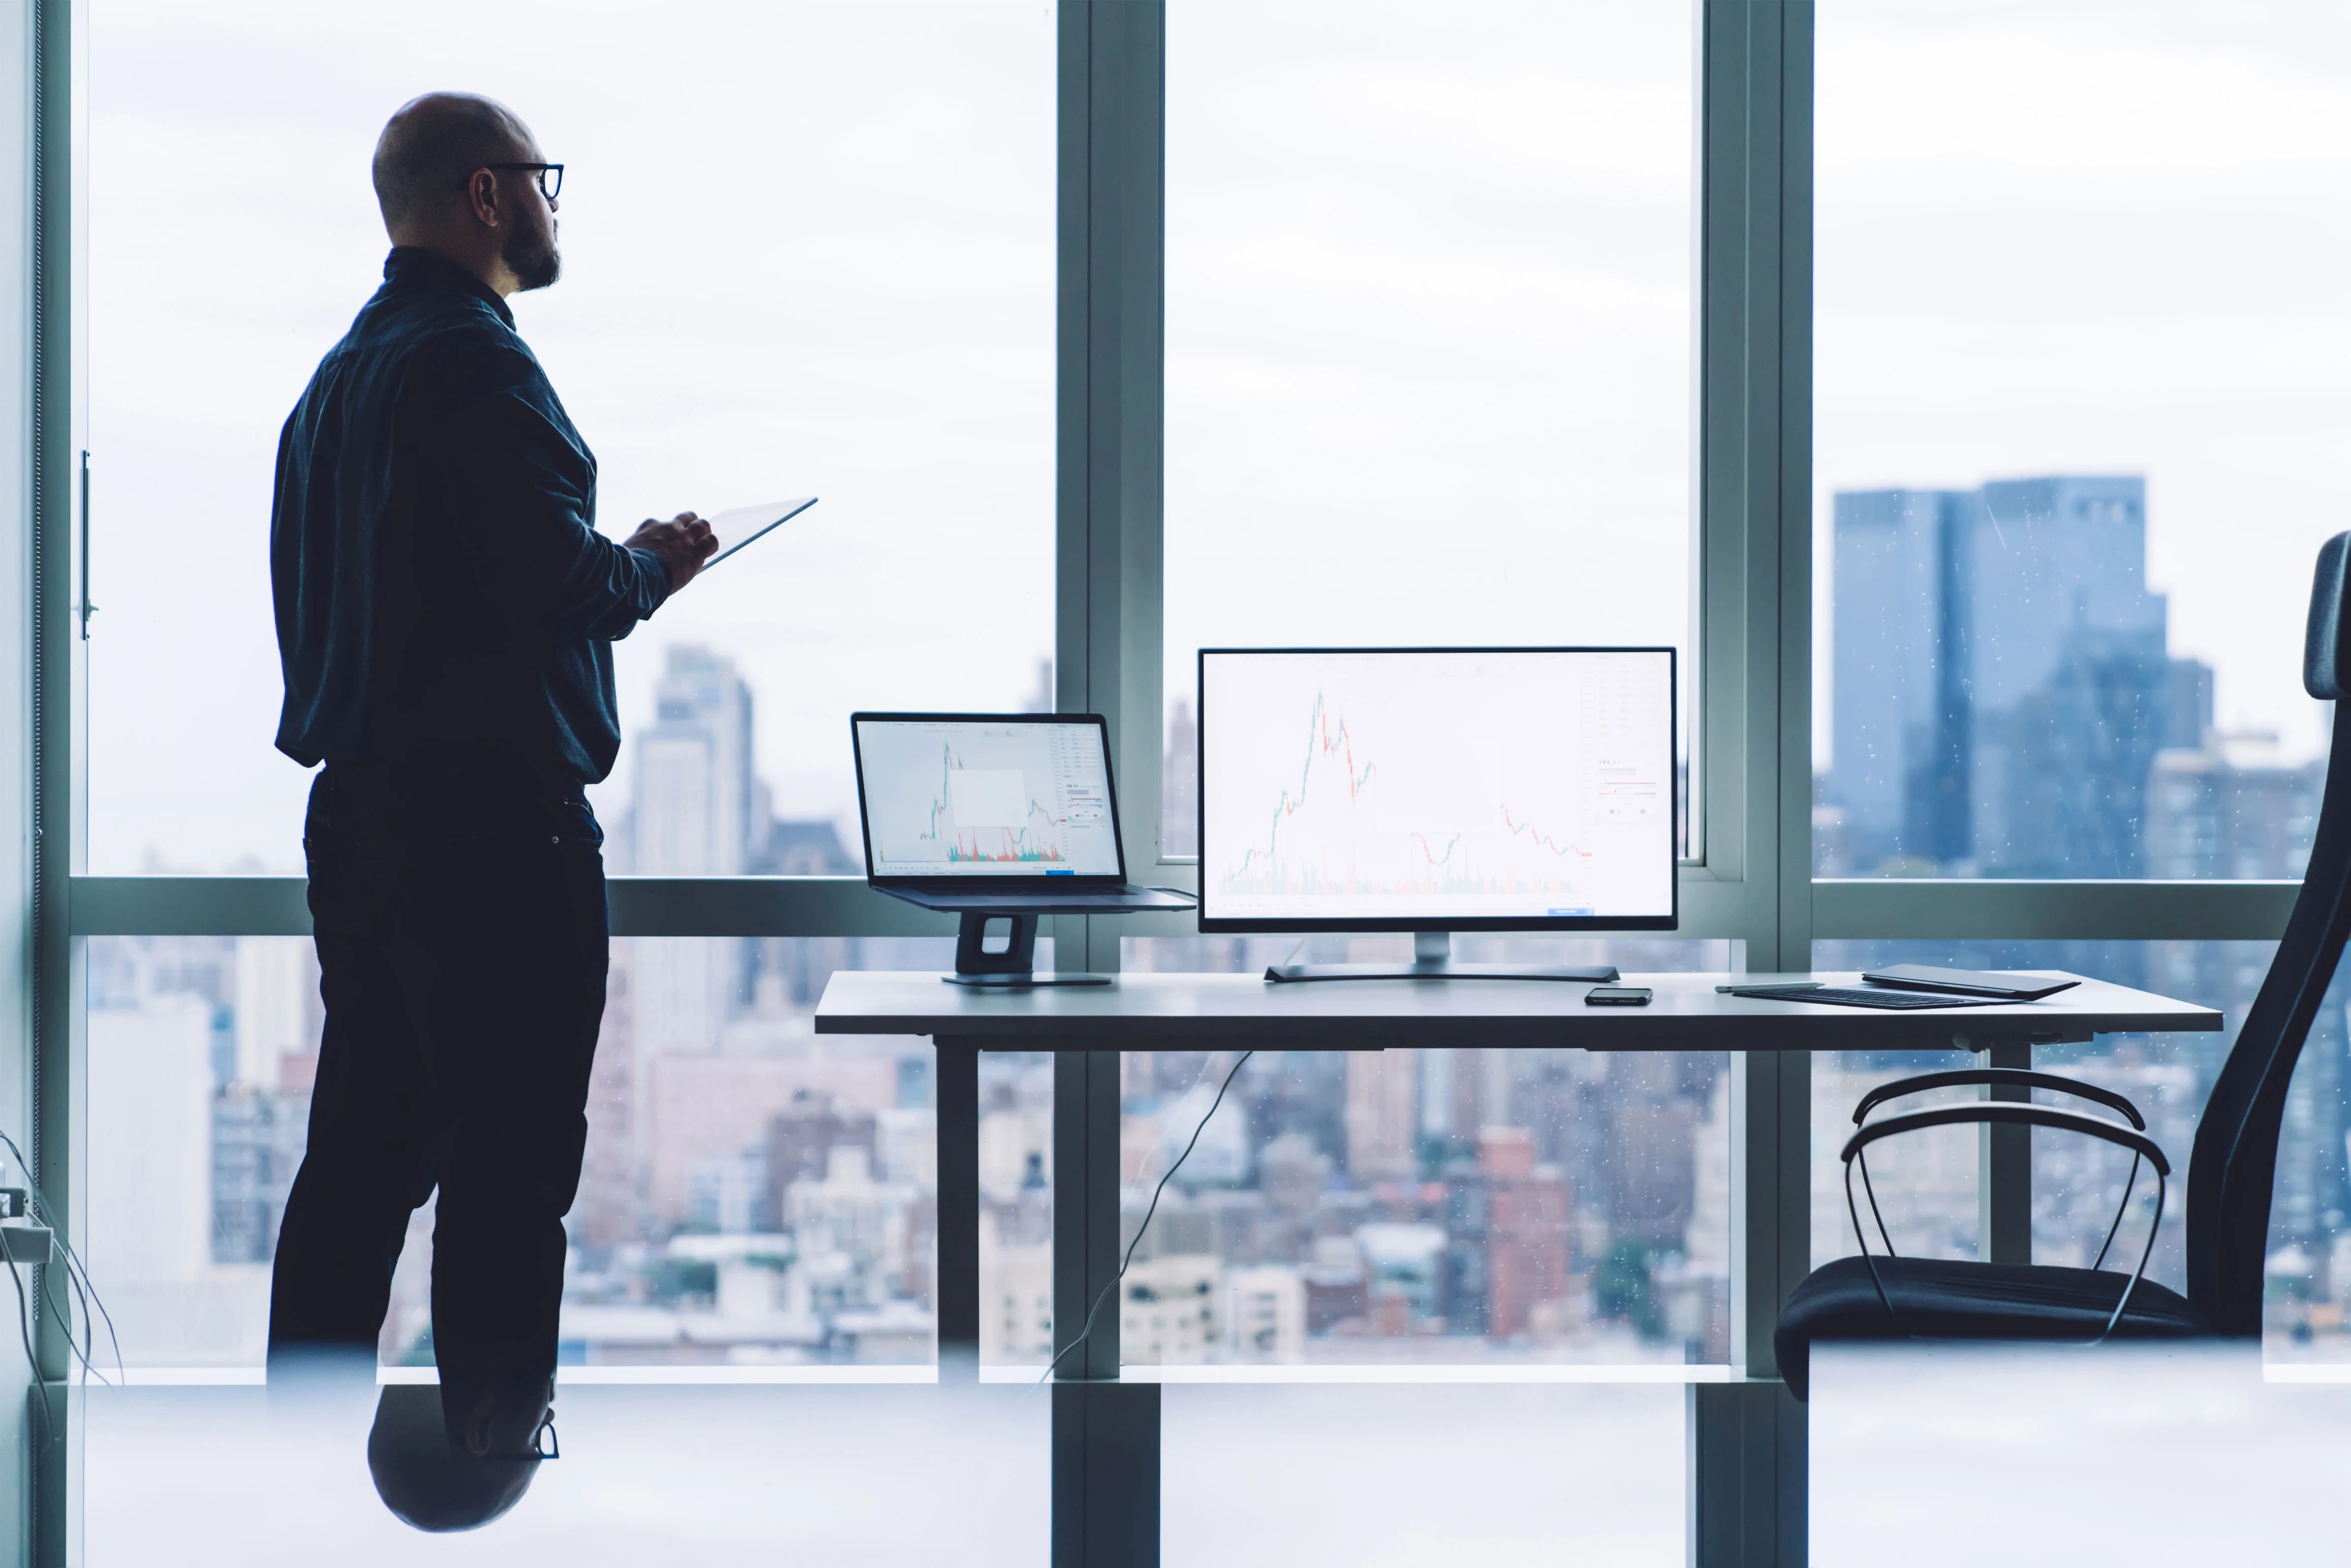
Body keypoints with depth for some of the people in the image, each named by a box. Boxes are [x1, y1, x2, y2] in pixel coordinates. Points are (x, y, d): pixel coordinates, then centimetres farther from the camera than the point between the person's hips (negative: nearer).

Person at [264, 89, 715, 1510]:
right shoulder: (474, 360, -13)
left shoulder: (339, 375, 17)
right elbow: (554, 579, -22)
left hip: (359, 807, 10)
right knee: (509, 1164, -4)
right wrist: (655, 567, -2)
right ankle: (501, 1446, 0)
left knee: (363, 1151, 14)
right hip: (492, 813, -10)